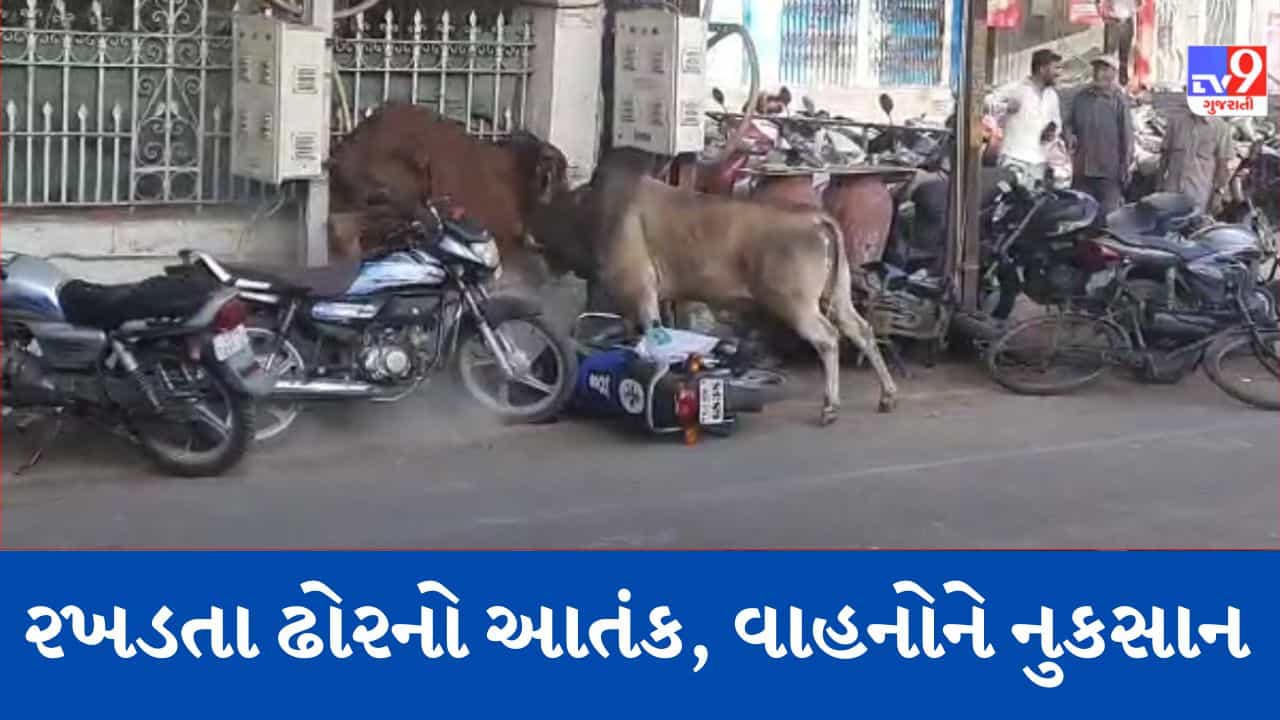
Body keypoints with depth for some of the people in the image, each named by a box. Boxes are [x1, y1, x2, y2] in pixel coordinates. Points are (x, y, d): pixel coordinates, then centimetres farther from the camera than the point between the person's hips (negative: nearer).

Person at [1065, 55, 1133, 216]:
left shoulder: (1119, 100, -5)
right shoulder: (1082, 96, 7)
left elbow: (1127, 134, -5)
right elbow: (1069, 122, 19)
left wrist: (1125, 168, -7)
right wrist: (1070, 135, -4)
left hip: (1109, 172, -5)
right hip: (1082, 170, 5)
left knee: (1108, 214, -6)